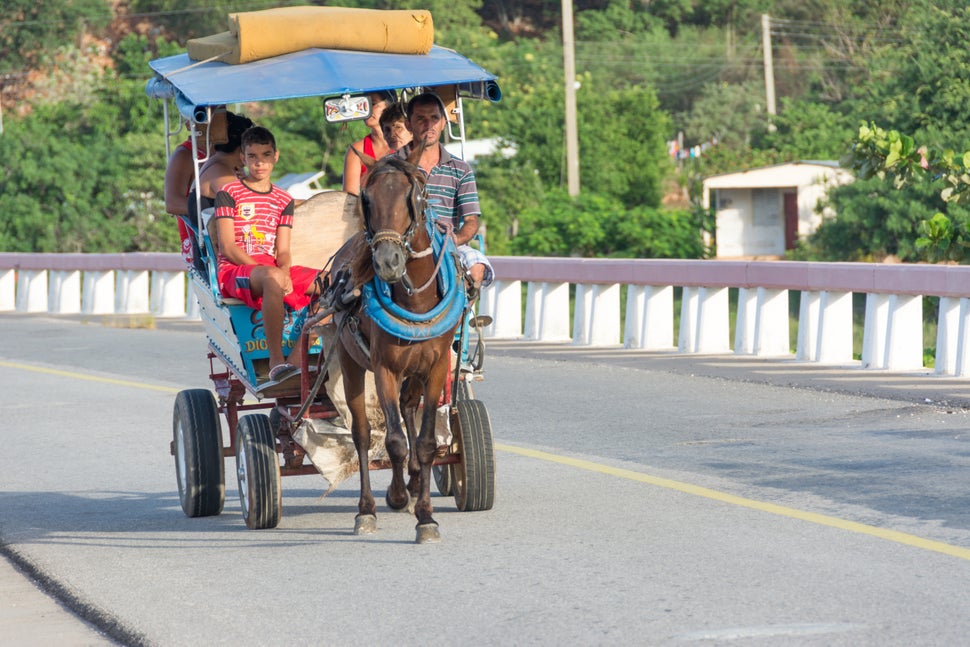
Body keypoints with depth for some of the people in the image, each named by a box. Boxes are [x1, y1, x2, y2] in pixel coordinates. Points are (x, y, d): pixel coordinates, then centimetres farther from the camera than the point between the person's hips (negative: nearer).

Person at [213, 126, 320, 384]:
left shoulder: (283, 200, 16)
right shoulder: (229, 193, 2)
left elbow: (283, 250, 10)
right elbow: (228, 247, -7)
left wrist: (284, 271, -14)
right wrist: (263, 270, -18)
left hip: (273, 268, 6)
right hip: (234, 270, -6)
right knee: (272, 278, -41)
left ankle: (298, 361, -21)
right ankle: (275, 361, -40)